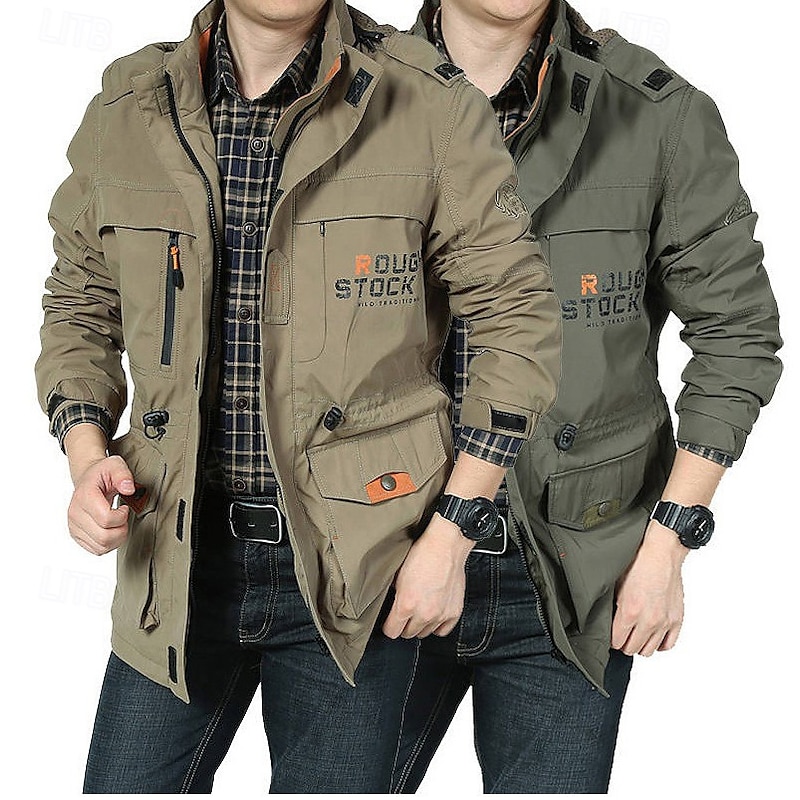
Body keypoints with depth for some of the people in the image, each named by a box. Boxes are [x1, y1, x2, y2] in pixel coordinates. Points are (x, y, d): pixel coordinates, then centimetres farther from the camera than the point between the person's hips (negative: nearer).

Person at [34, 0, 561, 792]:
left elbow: (518, 324, -4)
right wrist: (87, 453, -3)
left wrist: (450, 536, -7)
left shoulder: (433, 108, -7)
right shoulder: (125, 110, 2)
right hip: (181, 556, 3)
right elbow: (78, 309, 15)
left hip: (354, 572, -2)